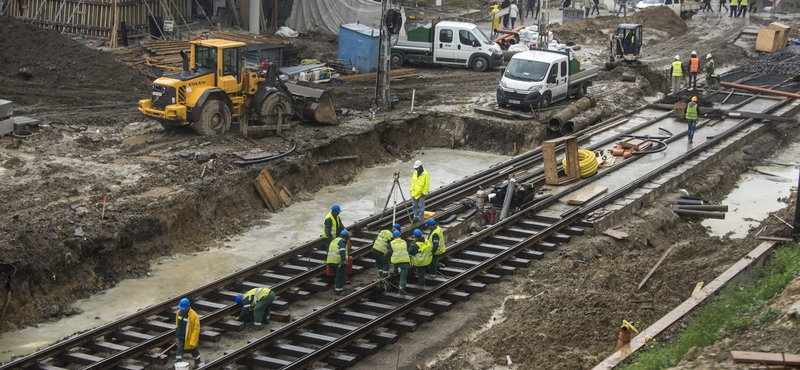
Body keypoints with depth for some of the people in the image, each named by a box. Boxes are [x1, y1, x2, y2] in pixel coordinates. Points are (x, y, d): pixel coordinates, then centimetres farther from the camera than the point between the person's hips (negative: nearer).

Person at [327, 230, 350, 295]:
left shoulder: (333, 241, 24)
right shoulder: (342, 241, -5)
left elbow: (329, 251, 30)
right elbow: (342, 251, -21)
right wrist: (343, 260, -28)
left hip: (331, 261, 8)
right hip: (339, 262, -8)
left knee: (336, 275, 22)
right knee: (340, 276, -2)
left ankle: (336, 287, 31)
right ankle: (338, 290, -2)